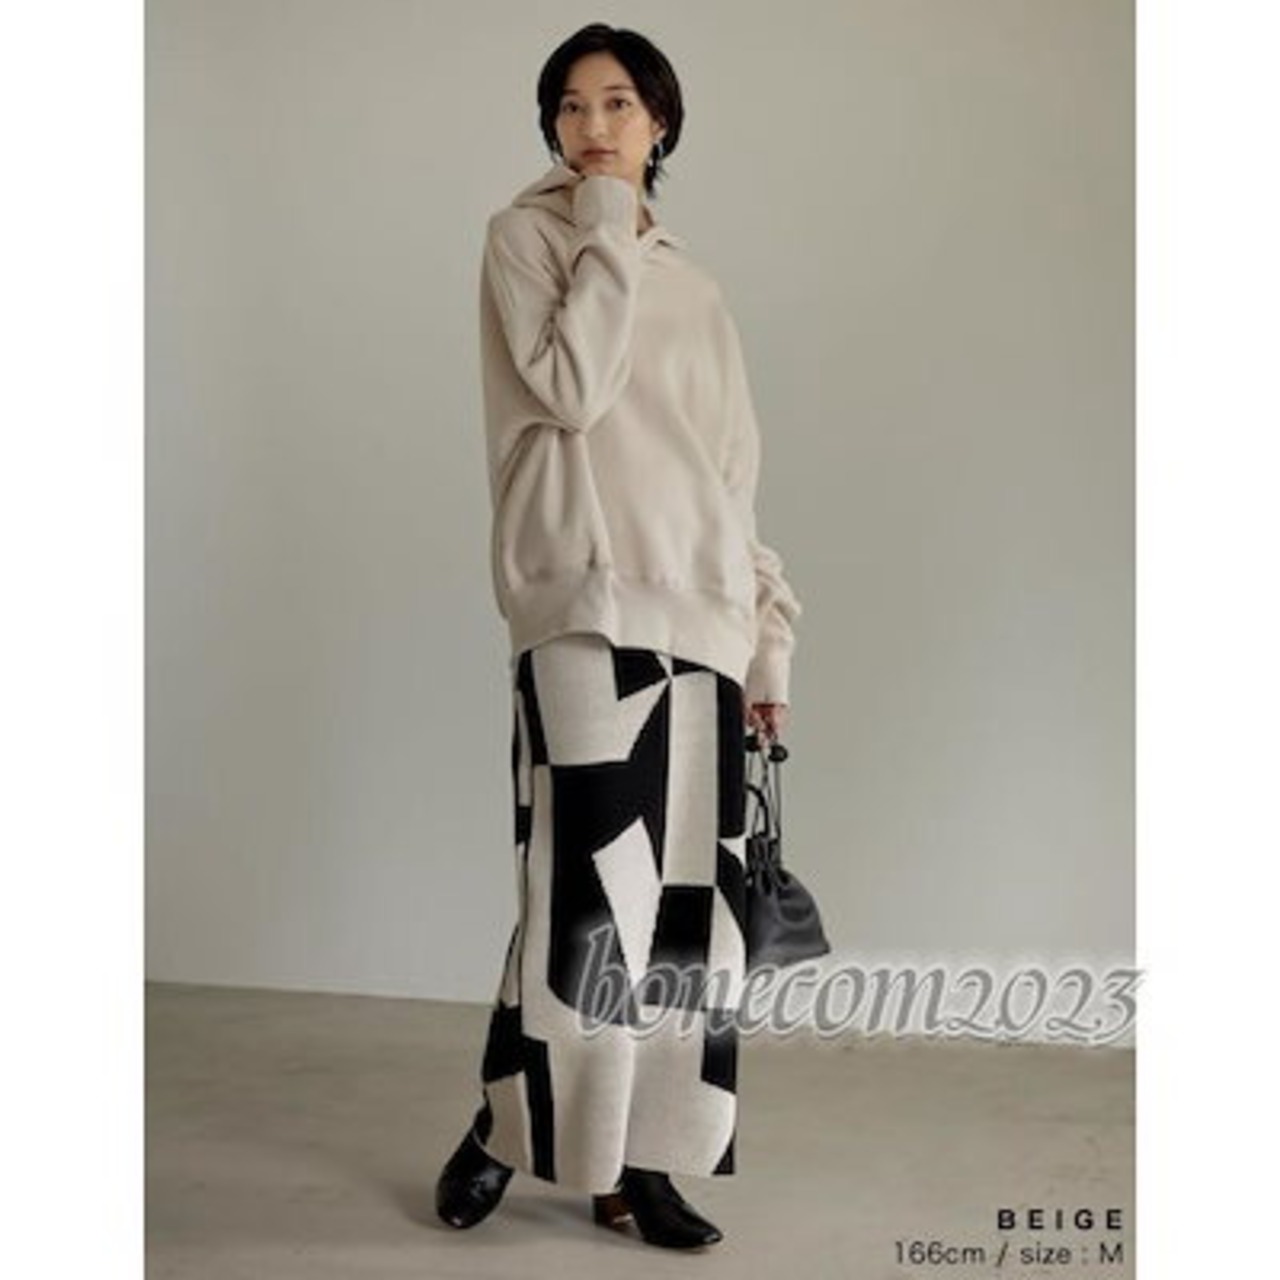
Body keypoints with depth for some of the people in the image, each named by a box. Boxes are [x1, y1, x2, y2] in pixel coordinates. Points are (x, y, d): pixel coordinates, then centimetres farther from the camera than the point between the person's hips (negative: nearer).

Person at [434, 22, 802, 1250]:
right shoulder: (525, 235, 7)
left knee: (684, 896, 2)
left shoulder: (689, 282, 20)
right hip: (589, 598, -5)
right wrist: (609, 234, -4)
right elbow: (570, 390, -11)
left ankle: (630, 1159, 12)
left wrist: (767, 631, 13)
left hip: (698, 609, 5)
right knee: (588, 888, -11)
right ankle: (500, 1128, 9)